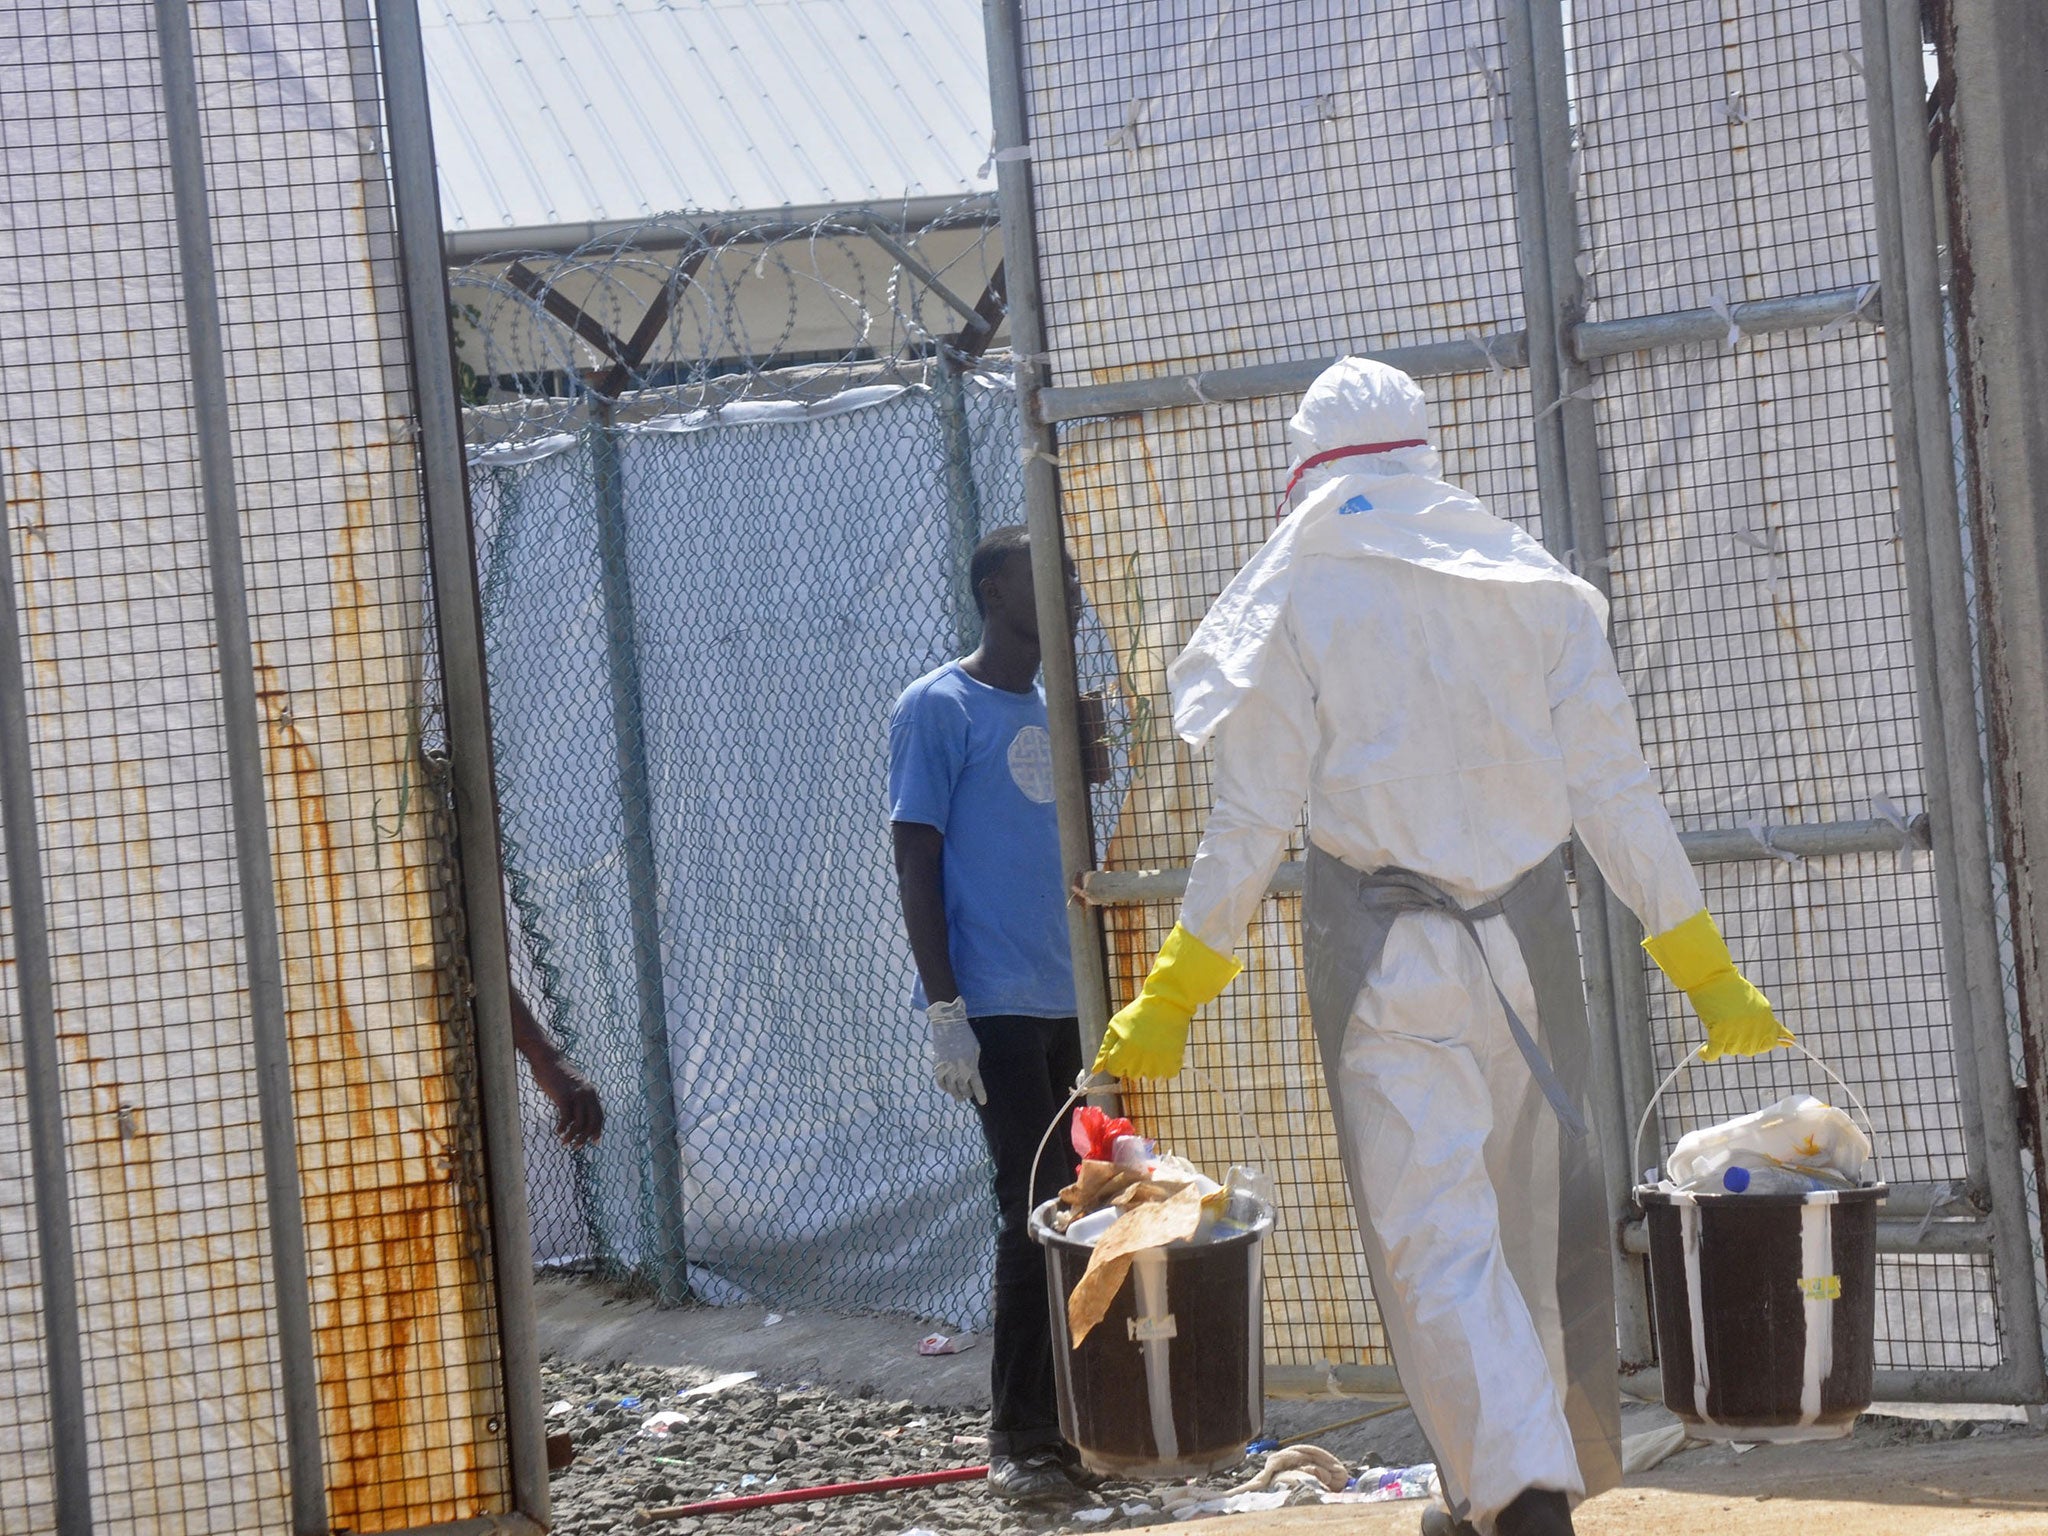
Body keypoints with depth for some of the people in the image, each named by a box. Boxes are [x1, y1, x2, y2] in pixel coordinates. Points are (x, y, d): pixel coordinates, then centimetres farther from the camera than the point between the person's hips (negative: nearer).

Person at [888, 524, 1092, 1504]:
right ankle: (1020, 1440, 1)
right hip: (995, 1007, -7)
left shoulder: (1052, 713, 15)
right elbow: (916, 864, -10)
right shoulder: (941, 708, -6)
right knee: (1034, 1211, -7)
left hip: (1066, 1003, 7)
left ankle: (1068, 1419, 16)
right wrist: (945, 1011, -14)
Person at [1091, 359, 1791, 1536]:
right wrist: (1707, 972, 6)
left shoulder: (1295, 595, -2)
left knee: (1435, 1229, -4)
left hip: (1385, 950, -3)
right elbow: (1615, 791, 2)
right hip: (1528, 940, 3)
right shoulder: (1532, 580, 5)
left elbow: (1252, 822, -5)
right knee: (1531, 1212, 14)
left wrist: (1173, 998, 3)